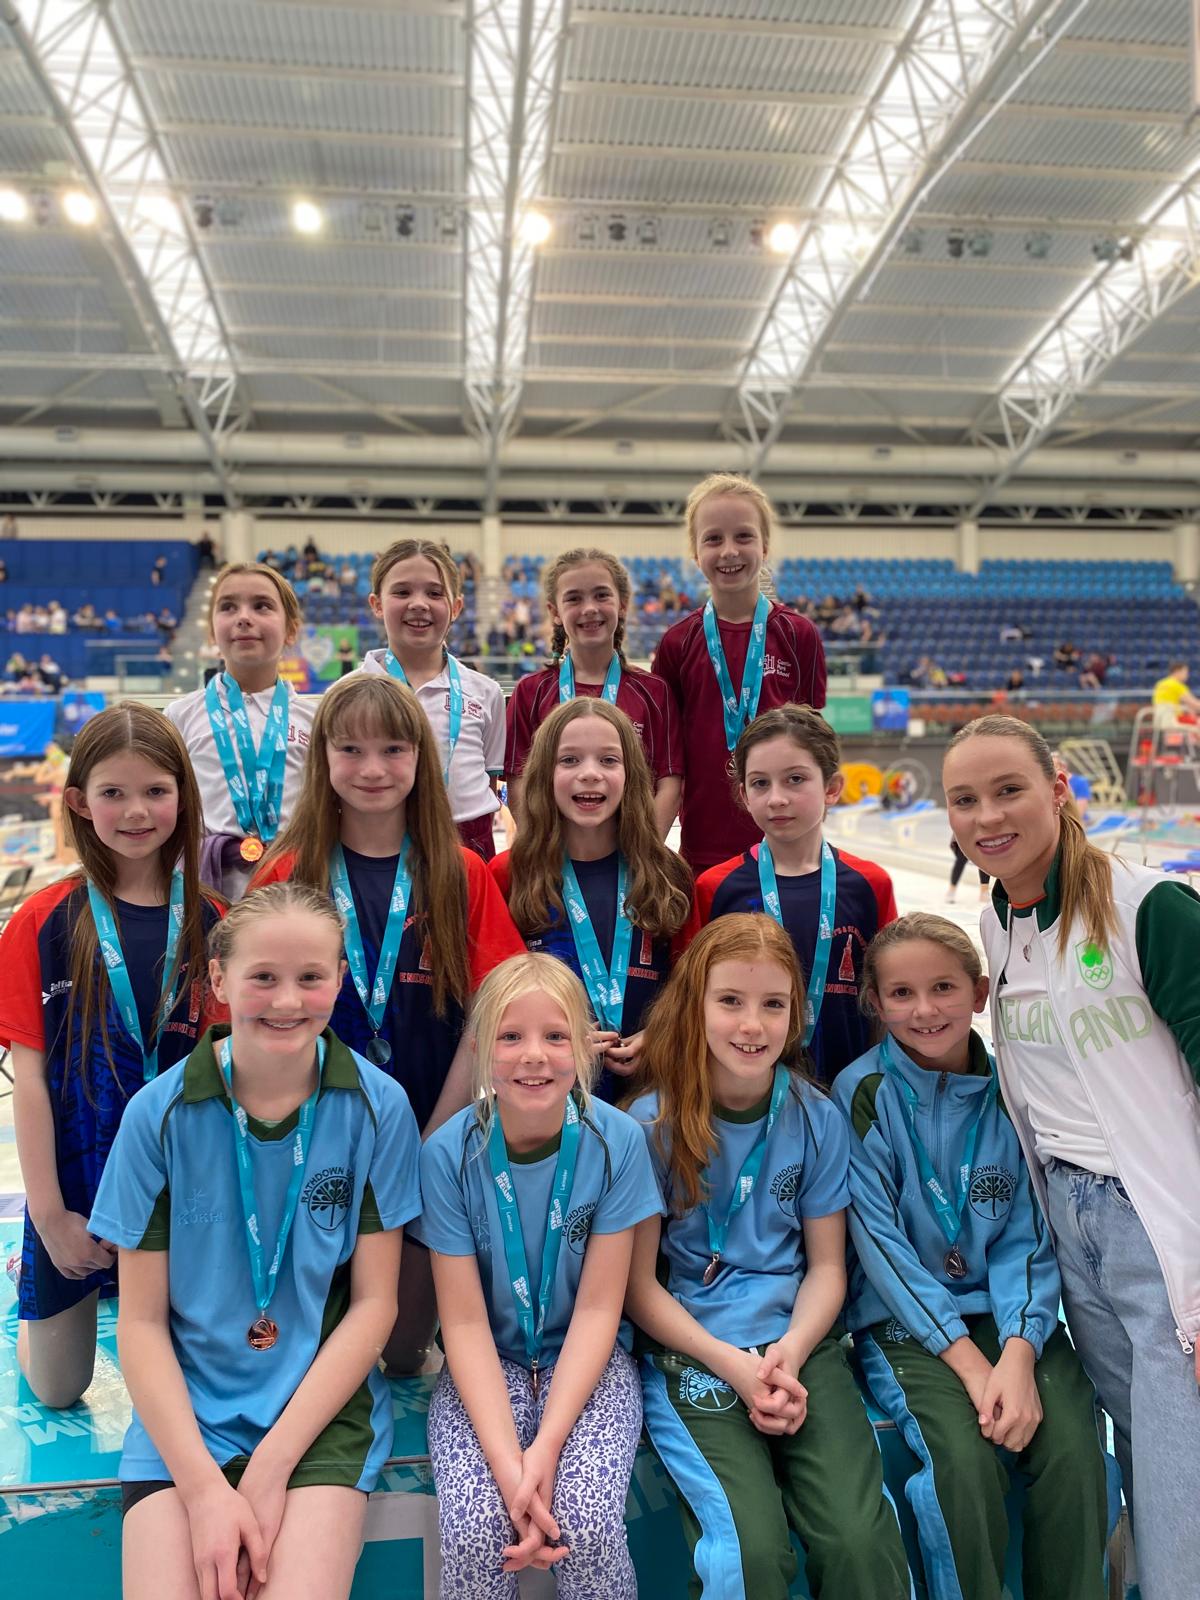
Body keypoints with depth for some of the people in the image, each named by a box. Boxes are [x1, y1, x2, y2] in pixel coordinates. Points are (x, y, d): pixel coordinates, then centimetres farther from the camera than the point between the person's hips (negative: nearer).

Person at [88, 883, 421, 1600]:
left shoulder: (377, 1106, -9)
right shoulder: (161, 1113, -7)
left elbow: (374, 1303, -5)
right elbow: (141, 1322, -3)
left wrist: (271, 1467, -11)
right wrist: (203, 1486, -13)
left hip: (326, 1403, -1)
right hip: (185, 1411, 1)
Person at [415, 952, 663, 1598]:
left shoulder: (616, 1141, -15)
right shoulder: (449, 1153, -15)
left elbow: (598, 1308, -10)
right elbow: (465, 1321, -12)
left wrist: (546, 1448, -19)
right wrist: (507, 1462, -22)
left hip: (587, 1359, 0)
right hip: (486, 1365, 0)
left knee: (588, 1528, -23)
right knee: (474, 1533, -23)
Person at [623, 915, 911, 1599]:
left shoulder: (816, 1118, 2)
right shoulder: (654, 1124, -6)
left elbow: (827, 1266, 7)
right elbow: (639, 1284, -2)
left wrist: (790, 1353, -10)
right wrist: (733, 1364, -13)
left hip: (800, 1344, 2)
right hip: (690, 1351, -2)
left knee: (861, 1540, -19)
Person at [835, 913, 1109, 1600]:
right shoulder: (864, 1093, -7)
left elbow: (1027, 1237, 0)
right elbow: (879, 1242, -10)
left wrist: (1018, 1355, -15)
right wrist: (970, 1361, -16)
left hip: (1007, 1313, 3)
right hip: (905, 1319, -2)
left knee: (1073, 1452, -21)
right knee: (967, 1454, -26)